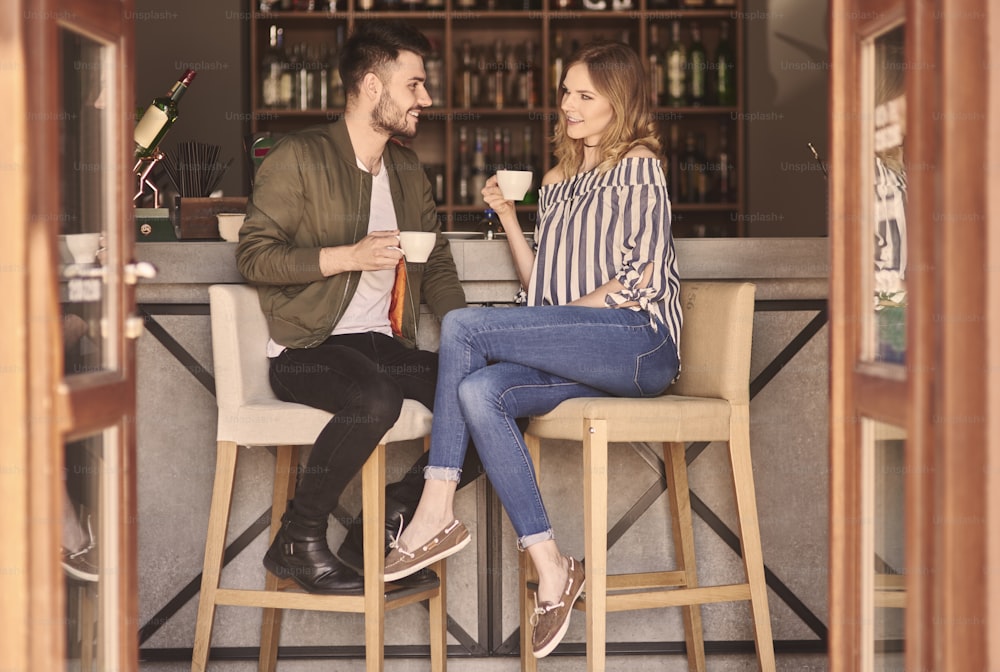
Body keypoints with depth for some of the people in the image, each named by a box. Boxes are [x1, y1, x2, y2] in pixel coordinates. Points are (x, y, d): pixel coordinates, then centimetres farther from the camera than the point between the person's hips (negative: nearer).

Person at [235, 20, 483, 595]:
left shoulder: (409, 172, 20)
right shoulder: (300, 157, -2)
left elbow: (437, 268, 21)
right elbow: (254, 255, -8)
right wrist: (348, 255, -18)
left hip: (387, 346, 7)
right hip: (308, 348, -6)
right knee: (376, 400, -38)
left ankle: (387, 523, -2)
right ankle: (297, 542, -15)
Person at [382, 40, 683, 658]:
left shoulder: (638, 167, 3)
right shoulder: (557, 182, 26)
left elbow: (643, 279, -7)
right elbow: (540, 285, 23)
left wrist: (570, 313, -9)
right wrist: (507, 215, 12)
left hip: (640, 343, -7)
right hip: (574, 358, 7)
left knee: (462, 325, -21)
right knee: (478, 392, -25)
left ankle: (437, 512, -17)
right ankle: (552, 570, -25)